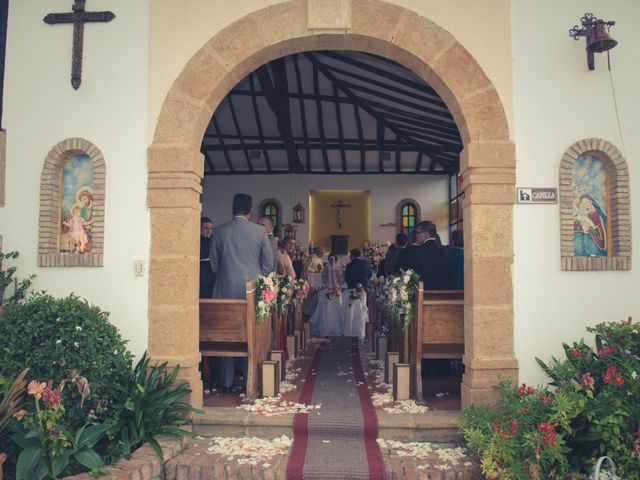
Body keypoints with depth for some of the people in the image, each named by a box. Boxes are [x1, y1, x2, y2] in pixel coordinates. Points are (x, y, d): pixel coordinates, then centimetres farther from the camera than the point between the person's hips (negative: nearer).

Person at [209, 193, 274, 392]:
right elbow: (268, 263, 1)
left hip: (226, 289, 1)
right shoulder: (260, 231, -2)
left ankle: (226, 382, 13)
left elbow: (214, 264, 6)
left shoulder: (219, 231, 1)